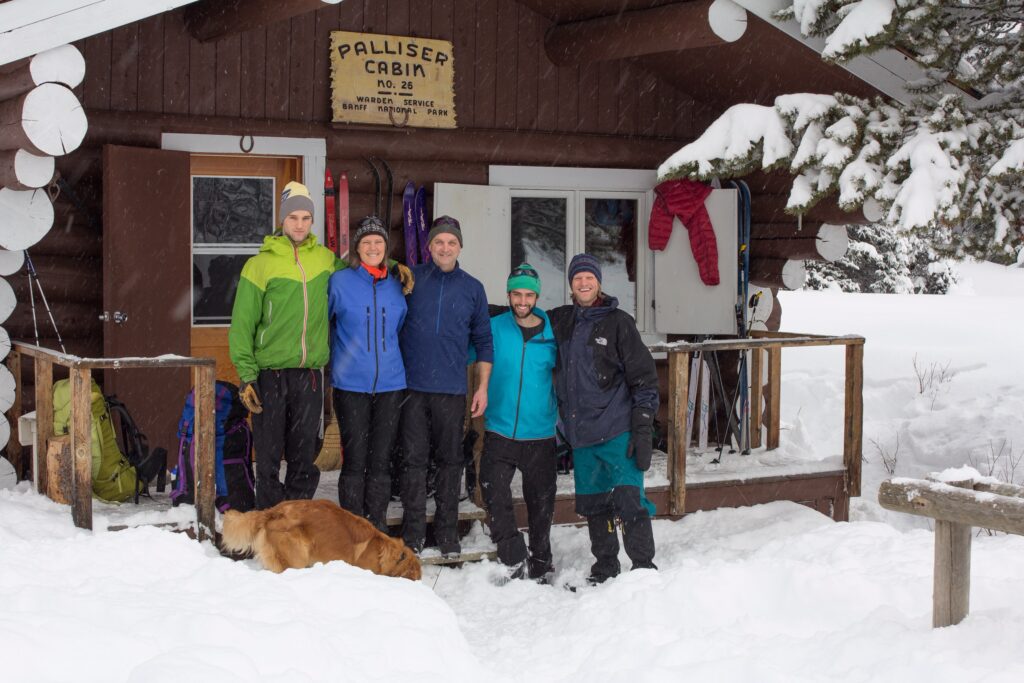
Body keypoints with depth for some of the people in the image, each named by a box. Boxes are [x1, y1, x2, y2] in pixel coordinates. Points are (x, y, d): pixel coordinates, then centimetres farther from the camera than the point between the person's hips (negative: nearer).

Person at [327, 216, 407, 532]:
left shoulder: (397, 286, 8)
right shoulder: (339, 281, -1)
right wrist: (335, 357, 8)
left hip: (390, 385, 3)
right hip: (351, 385, -3)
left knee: (381, 461, 7)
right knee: (355, 460, -3)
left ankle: (378, 529, 16)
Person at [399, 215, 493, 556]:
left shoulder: (472, 288, 9)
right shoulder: (410, 278, 4)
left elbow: (483, 341, 11)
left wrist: (482, 387, 6)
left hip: (452, 389, 1)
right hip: (412, 386, -1)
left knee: (450, 459, 6)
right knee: (413, 459, 1)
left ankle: (447, 530, 15)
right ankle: (413, 530, 9)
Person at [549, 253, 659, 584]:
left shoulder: (618, 322, -2)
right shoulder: (559, 321, 11)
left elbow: (644, 379, -4)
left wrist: (643, 431, -10)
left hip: (618, 432, -5)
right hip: (580, 435, 5)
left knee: (629, 500, -12)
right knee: (593, 504, 12)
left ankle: (644, 566, -4)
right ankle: (605, 566, 26)